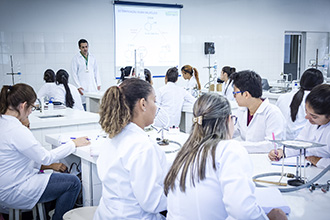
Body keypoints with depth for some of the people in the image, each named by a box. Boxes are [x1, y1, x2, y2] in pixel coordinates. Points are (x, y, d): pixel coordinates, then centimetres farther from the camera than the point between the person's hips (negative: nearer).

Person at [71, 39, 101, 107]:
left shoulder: (92, 57, 12)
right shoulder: (76, 59, 0)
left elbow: (96, 71, 16)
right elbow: (74, 74, -2)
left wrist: (98, 84, 10)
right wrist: (78, 86, -10)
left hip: (93, 86, 4)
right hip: (83, 88, -4)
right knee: (84, 104, -10)